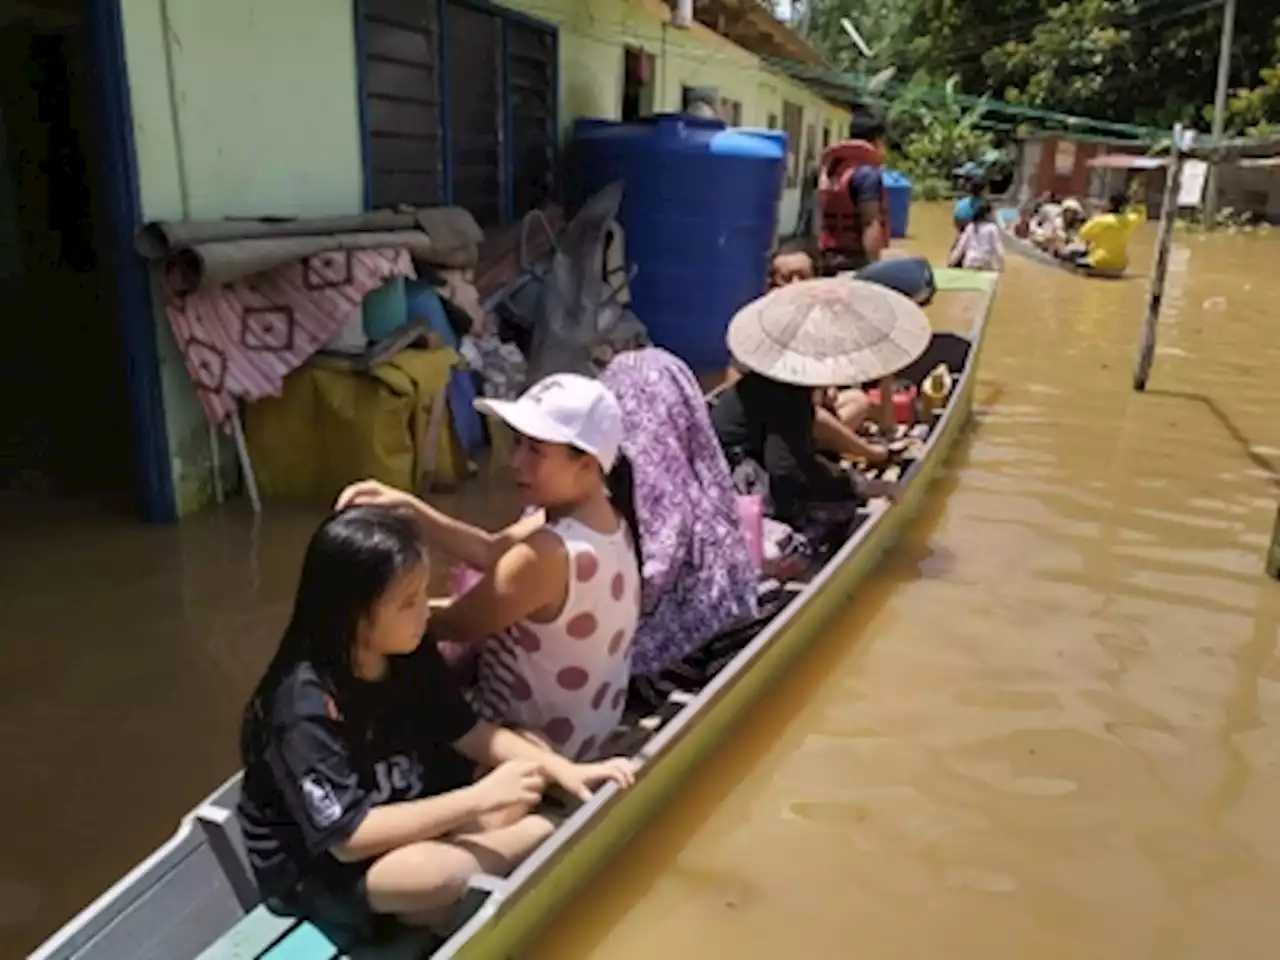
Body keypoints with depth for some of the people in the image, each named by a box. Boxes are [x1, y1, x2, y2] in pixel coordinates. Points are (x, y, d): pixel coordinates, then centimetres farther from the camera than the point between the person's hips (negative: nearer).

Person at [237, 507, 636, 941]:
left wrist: (563, 769, -15)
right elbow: (349, 836, -31)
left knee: (532, 749, -2)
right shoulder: (306, 707, -29)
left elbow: (464, 730, -1)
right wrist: (479, 798, -34)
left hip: (400, 817, 8)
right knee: (443, 872, -38)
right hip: (316, 867, -8)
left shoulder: (409, 652, -9)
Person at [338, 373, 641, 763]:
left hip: (537, 737, -7)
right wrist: (409, 508, -13)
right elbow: (492, 551, -3)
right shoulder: (601, 512, -10)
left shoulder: (549, 555, -36)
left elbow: (455, 626, -22)